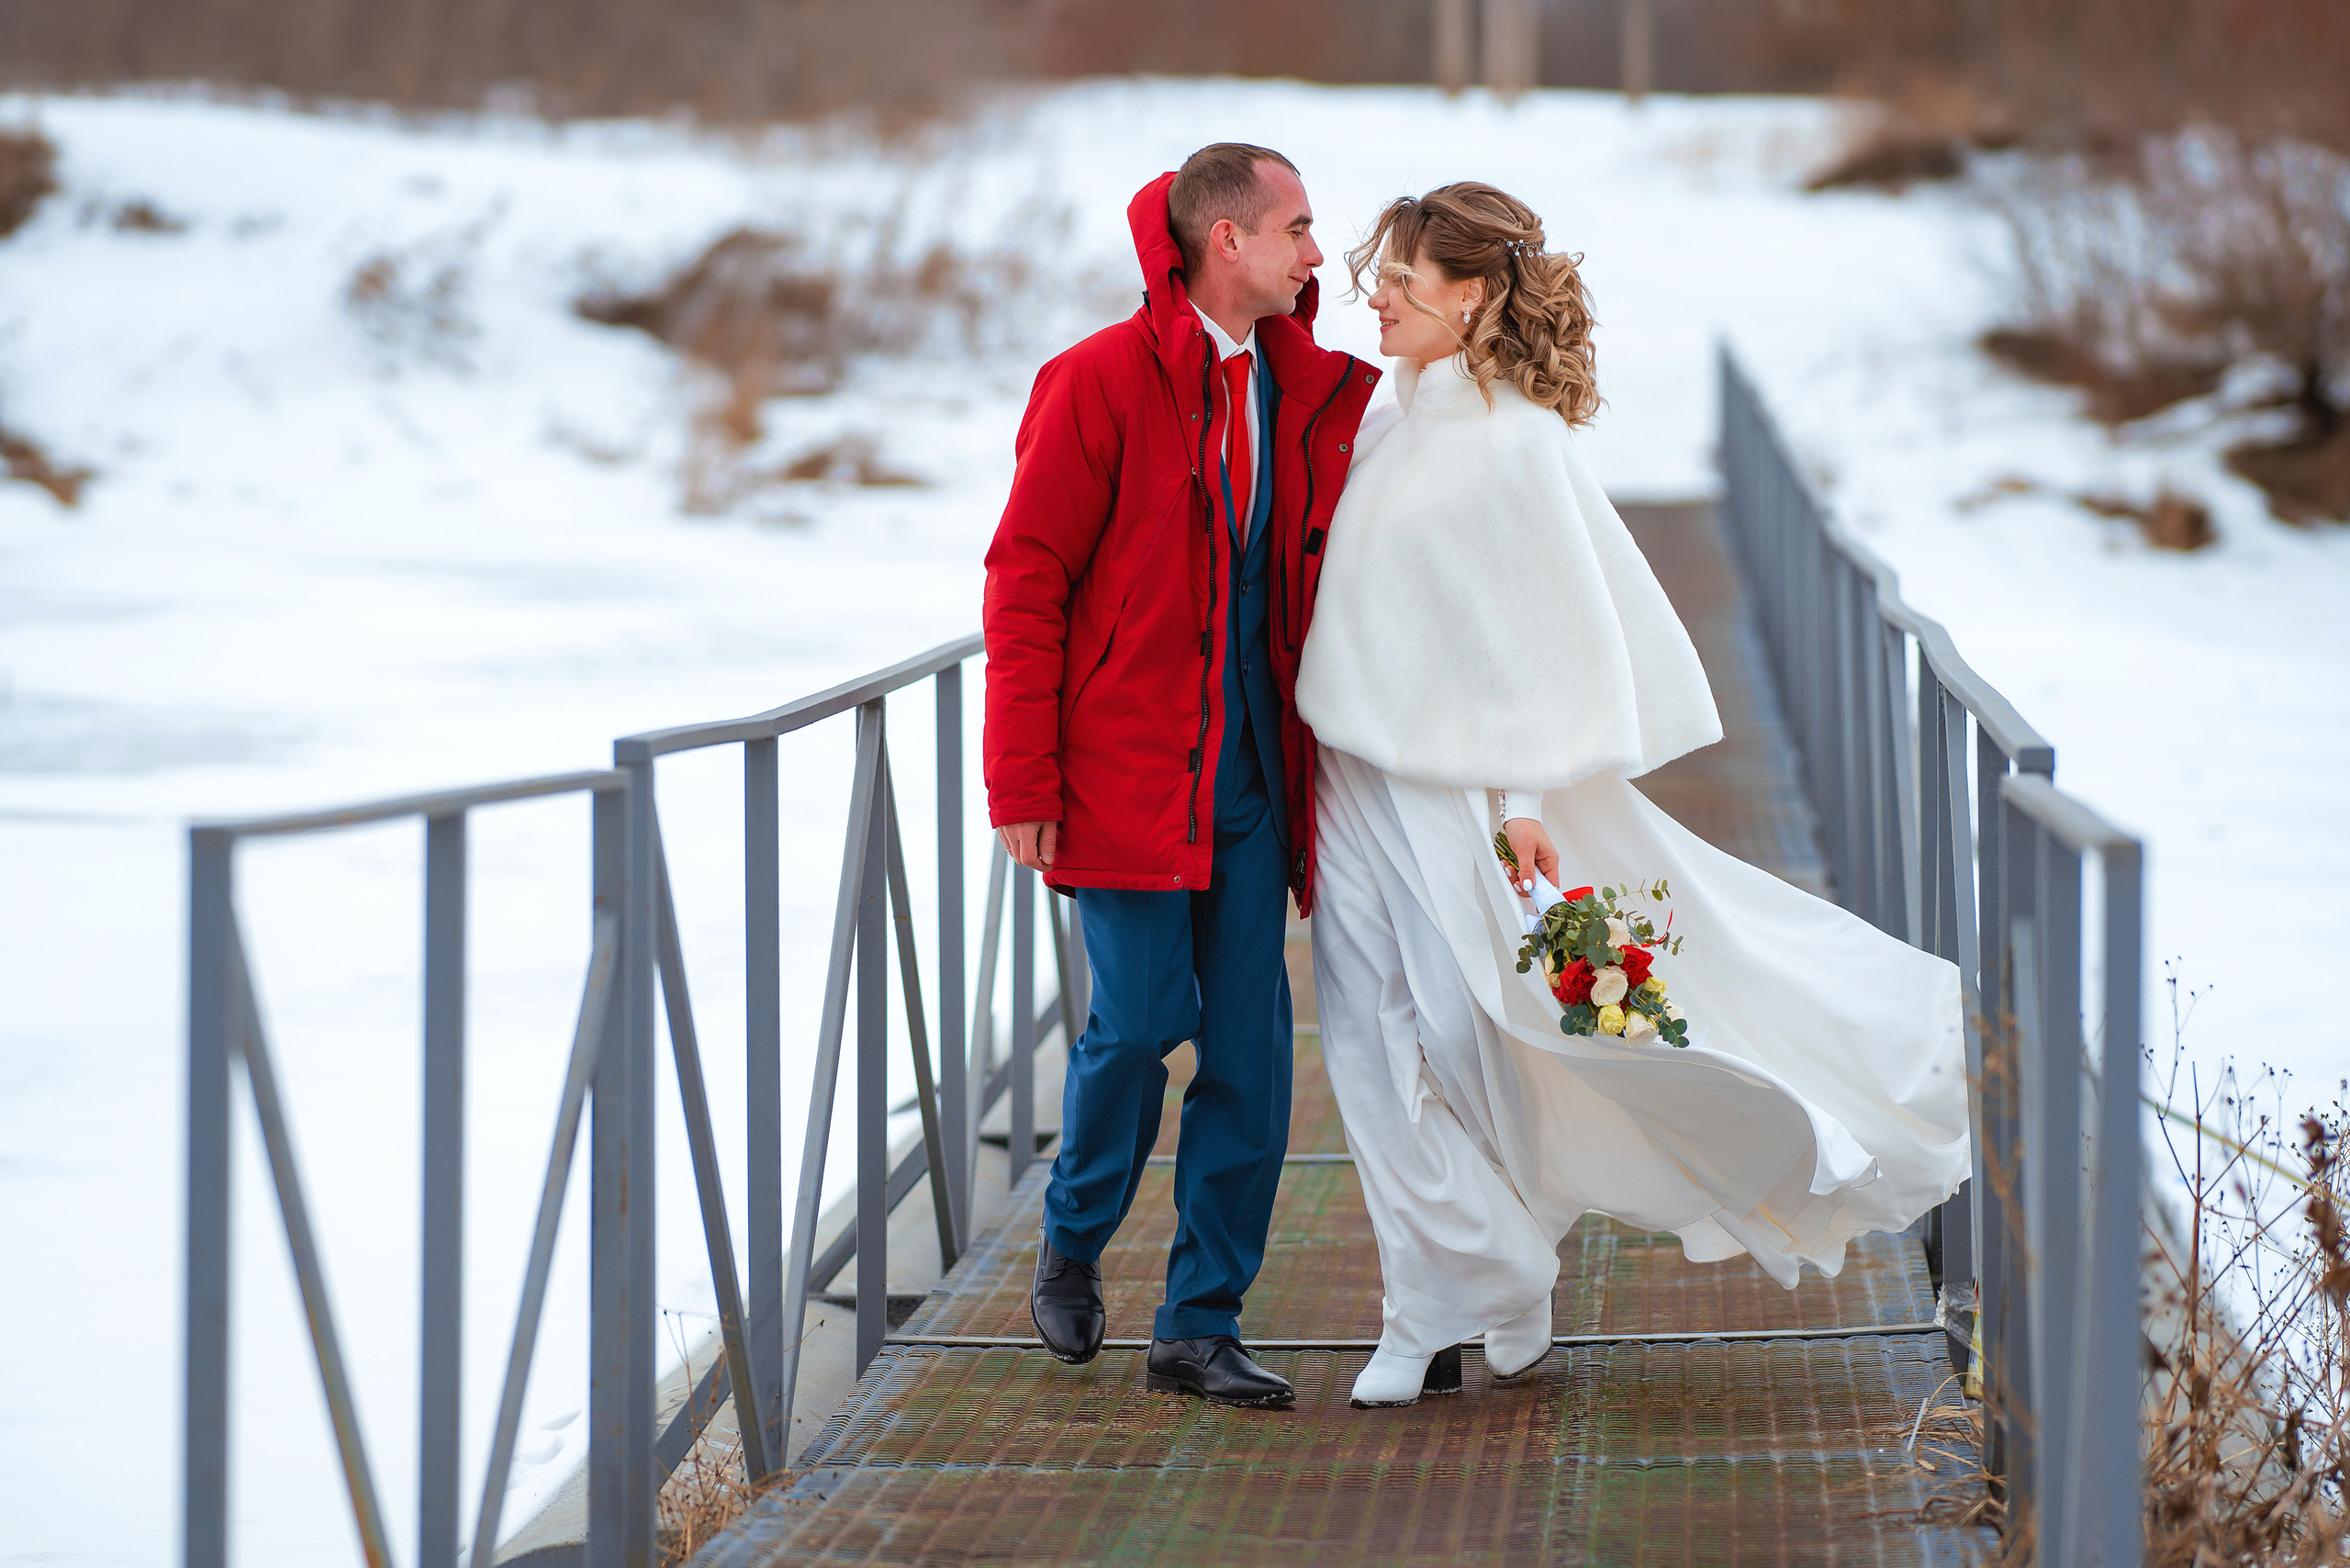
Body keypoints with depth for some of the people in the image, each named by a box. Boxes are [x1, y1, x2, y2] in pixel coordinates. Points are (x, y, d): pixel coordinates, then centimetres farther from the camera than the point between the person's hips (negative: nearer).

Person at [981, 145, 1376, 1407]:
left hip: (1249, 774, 6)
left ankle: (1201, 1325, 9)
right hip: (1126, 770, -6)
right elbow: (1025, 580, -9)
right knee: (1141, 1020, -9)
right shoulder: (1103, 382, -8)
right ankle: (1073, 1244, 19)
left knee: (1249, 1044, 1)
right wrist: (1023, 782, -12)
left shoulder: (1304, 396, 11)